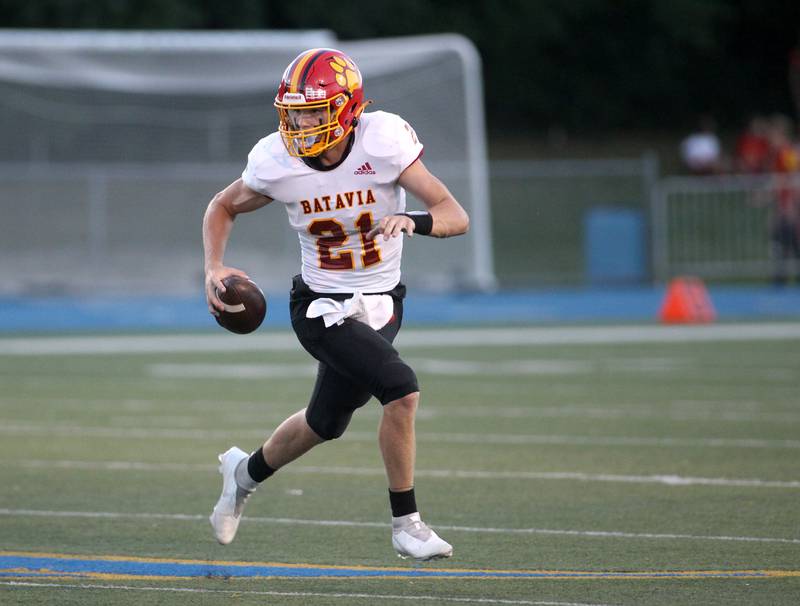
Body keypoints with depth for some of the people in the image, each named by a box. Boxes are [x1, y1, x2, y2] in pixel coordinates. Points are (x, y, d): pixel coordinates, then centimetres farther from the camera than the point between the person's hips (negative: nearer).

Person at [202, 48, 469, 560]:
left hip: (381, 303, 3)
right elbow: (223, 208, 5)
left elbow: (456, 217, -20)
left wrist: (413, 221, -41)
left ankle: (246, 472, 47)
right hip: (322, 306, -3)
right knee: (402, 389, -23)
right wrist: (214, 268, -11)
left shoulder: (383, 142, -20)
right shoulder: (277, 162, -16)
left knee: (325, 425, 16)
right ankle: (406, 524, -7)